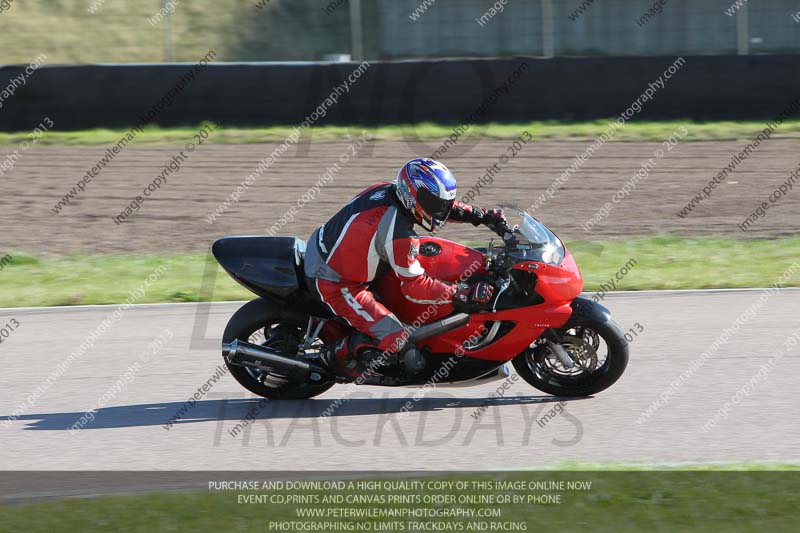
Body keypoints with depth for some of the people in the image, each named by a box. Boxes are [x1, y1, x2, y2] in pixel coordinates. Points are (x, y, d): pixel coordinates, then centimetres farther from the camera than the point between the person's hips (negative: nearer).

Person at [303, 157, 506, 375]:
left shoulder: (387, 189, -5)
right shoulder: (397, 232, -29)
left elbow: (437, 204, 12)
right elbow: (414, 286, -23)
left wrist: (481, 215, 7)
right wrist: (464, 295, -24)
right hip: (334, 283, -9)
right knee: (393, 339, -17)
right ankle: (338, 356, 6)